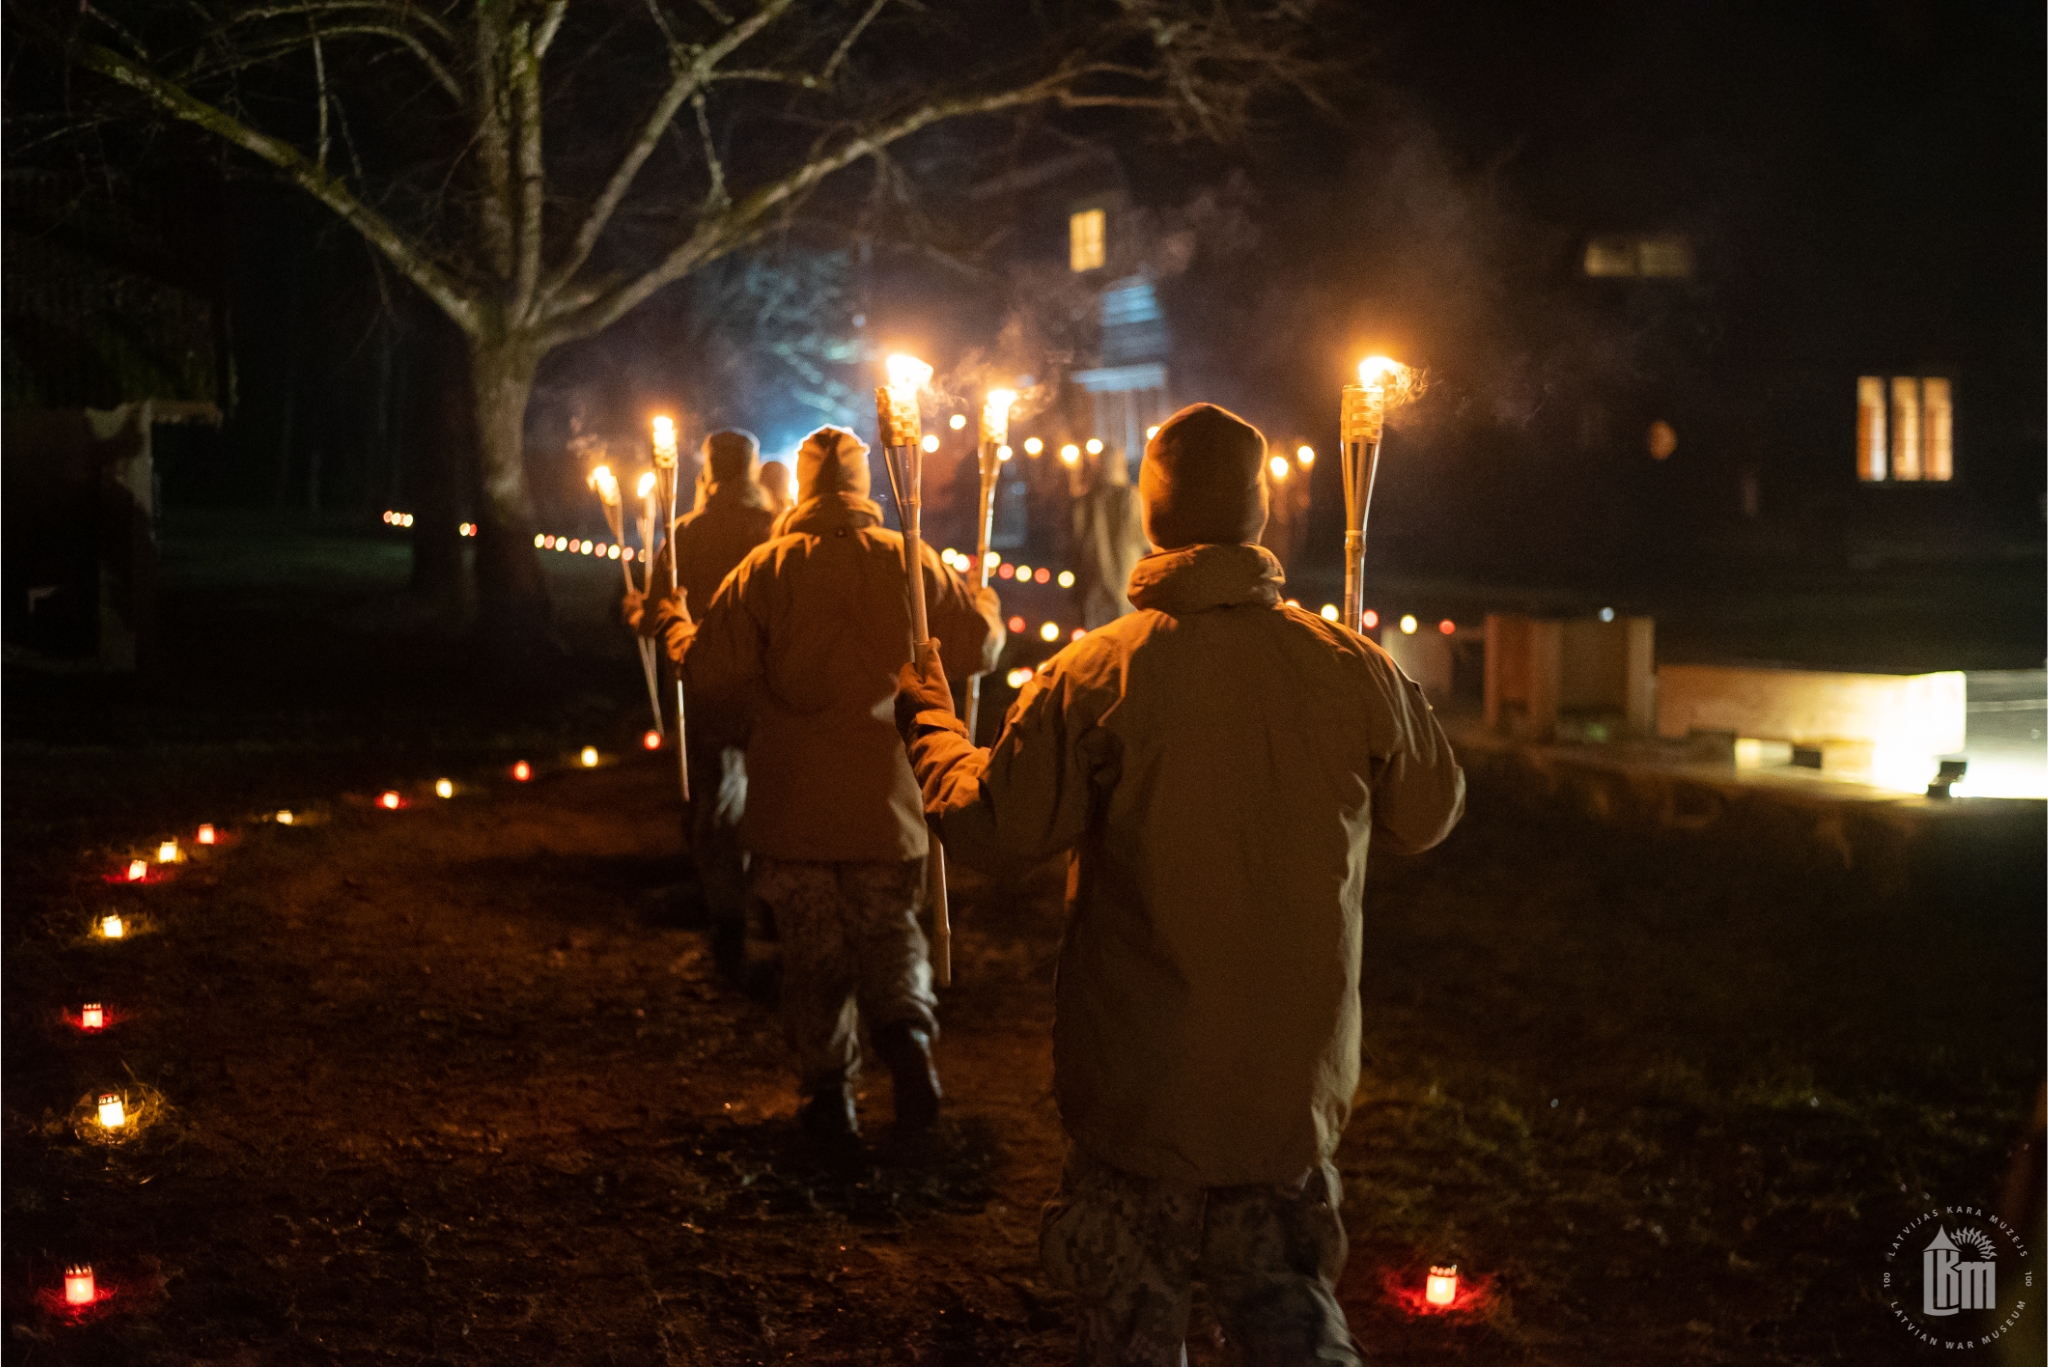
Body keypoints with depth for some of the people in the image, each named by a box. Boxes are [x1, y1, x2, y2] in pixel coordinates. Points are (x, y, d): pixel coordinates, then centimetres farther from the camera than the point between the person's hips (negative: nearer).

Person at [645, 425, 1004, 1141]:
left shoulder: (766, 569, -8)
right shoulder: (911, 562, -4)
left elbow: (708, 668, -9)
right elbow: (979, 646, 2)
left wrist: (675, 624, 11)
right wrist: (982, 603, 25)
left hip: (794, 804, -1)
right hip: (887, 801, 1)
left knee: (814, 947, 11)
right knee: (889, 932, 16)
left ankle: (829, 1088, 15)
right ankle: (908, 1032, -10)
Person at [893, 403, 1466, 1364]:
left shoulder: (1094, 678, -17)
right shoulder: (1355, 673, -9)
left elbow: (984, 824, -8)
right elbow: (1428, 815, 7)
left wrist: (927, 715, 10)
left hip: (1140, 1094, -3)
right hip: (1297, 1093, 3)